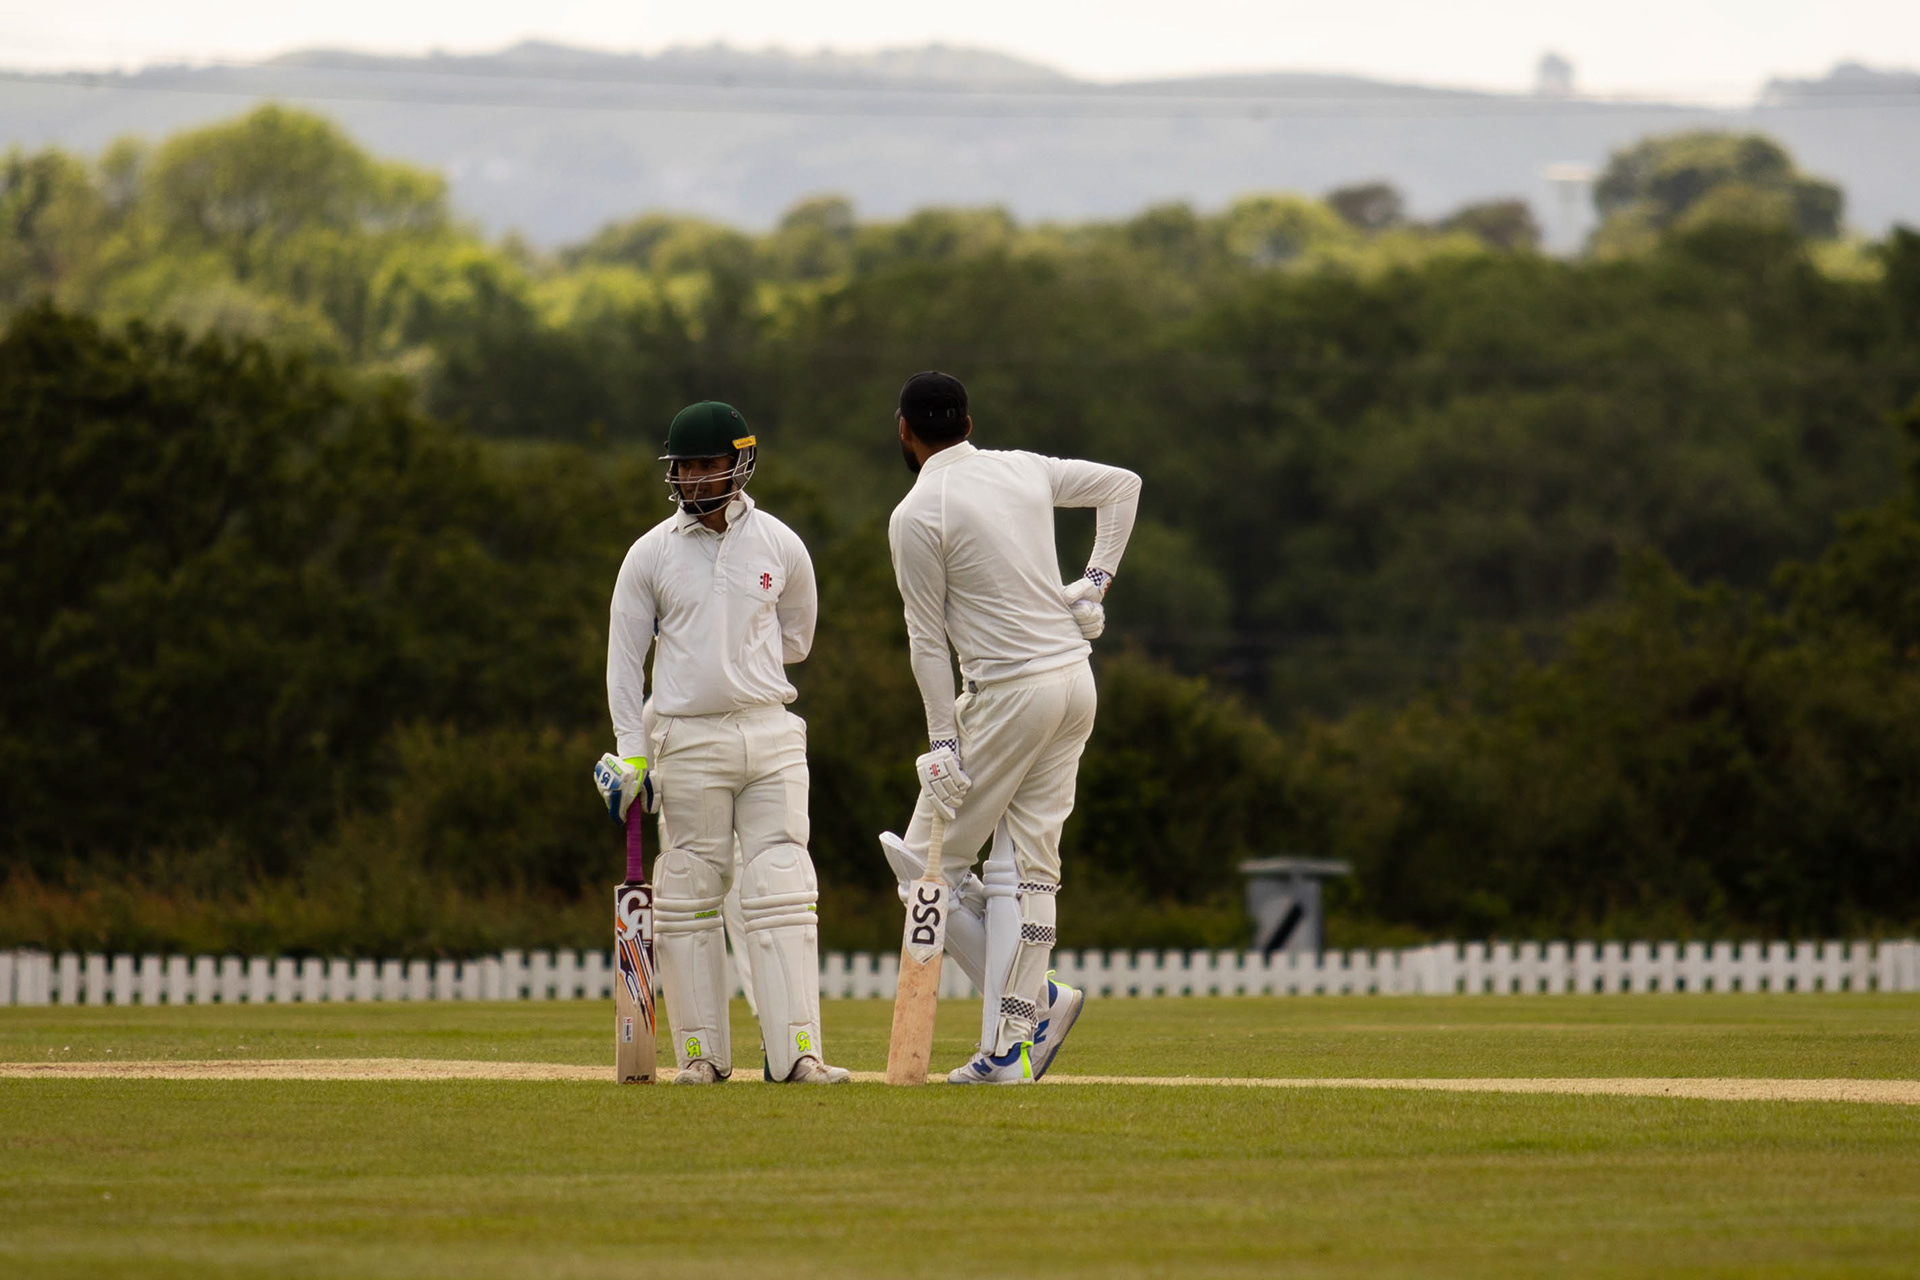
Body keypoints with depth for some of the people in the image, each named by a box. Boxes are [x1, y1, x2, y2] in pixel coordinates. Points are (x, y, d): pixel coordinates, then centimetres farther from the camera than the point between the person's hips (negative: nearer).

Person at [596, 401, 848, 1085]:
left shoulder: (780, 546, 6)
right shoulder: (651, 554, 2)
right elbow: (624, 660, 4)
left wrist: (733, 656, 6)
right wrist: (631, 753, -3)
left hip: (771, 732, 1)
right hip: (687, 741, -1)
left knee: (783, 892, -6)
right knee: (689, 895, 0)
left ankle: (796, 1048, -10)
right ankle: (701, 1051, 6)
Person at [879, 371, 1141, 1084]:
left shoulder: (917, 515, -10)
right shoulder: (1024, 470, 10)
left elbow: (928, 639, -9)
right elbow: (1121, 484, 21)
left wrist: (944, 740, -8)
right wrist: (1095, 581, 16)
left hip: (1008, 691, -7)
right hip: (1076, 677, 7)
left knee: (928, 862, 4)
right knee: (1025, 868, 6)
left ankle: (1036, 1000, -2)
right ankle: (1008, 1046, 0)